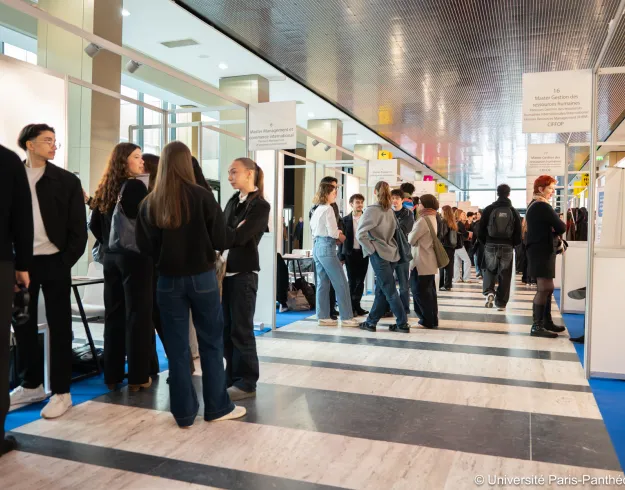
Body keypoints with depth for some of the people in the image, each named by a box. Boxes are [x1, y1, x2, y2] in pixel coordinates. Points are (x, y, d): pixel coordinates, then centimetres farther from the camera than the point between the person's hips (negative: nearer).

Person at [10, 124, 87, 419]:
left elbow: (78, 229, -1)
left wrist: (65, 263, -9)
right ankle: (31, 385, 28)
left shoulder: (67, 181, 0)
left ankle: (61, 392, 13)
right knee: (23, 325, 11)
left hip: (54, 263, -3)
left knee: (59, 327, 3)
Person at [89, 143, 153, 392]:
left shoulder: (106, 189, 10)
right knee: (137, 315, 0)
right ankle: (137, 376, 6)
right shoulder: (136, 186, -10)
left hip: (111, 257, 7)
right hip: (134, 256, -7)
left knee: (113, 315, 11)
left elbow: (94, 225, 11)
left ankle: (112, 374, 19)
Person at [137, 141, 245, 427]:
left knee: (177, 347, 9)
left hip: (168, 280, 2)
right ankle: (217, 407, 19)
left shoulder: (150, 203, -2)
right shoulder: (202, 196, -9)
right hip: (202, 278, -2)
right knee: (211, 343, 10)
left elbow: (144, 246, -2)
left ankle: (183, 412, 17)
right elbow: (220, 240, -8)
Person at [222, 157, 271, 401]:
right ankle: (232, 377, 24)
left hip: (244, 273, -7)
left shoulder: (260, 206, -9)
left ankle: (246, 383, 11)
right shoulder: (233, 201, 13)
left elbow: (238, 238, -19)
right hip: (226, 270, 7)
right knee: (226, 328, 12)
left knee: (241, 329, -1)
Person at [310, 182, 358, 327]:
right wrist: (340, 236, 3)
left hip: (317, 246, 9)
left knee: (323, 283, 10)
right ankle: (346, 318, 0)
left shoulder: (317, 209, 14)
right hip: (327, 247, -9)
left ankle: (323, 317, 12)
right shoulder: (328, 209, -12)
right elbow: (332, 232, -17)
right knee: (341, 284, -3)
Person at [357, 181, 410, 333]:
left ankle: (402, 324, -1)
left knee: (389, 290, -3)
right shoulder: (390, 211, 9)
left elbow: (360, 234, -18)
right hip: (389, 252, 7)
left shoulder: (372, 210, -10)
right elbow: (394, 229, 13)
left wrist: (371, 249, -9)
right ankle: (371, 322, 16)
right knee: (381, 289, 9)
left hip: (379, 254, -6)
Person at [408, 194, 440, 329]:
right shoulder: (432, 218, 14)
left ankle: (428, 320, 2)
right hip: (429, 261, 10)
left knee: (420, 291, -2)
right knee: (429, 290, 12)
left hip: (421, 261, -9)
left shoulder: (423, 220, -17)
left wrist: (409, 234, 6)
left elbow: (411, 239, -13)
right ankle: (433, 319, 17)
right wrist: (413, 235, 3)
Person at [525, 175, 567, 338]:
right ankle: (537, 326, -11)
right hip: (542, 251, -11)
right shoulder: (543, 206, -15)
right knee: (545, 288, -11)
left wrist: (553, 232, -4)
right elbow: (561, 228, -16)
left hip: (539, 250, 11)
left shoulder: (534, 205, 16)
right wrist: (555, 229, 5)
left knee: (546, 288, 14)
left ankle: (546, 322, 21)